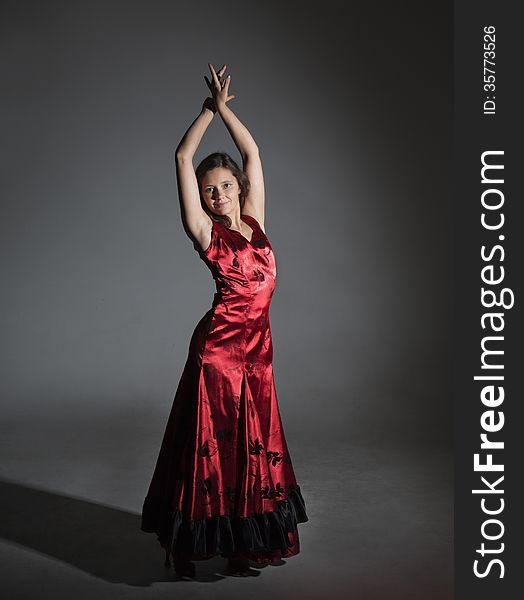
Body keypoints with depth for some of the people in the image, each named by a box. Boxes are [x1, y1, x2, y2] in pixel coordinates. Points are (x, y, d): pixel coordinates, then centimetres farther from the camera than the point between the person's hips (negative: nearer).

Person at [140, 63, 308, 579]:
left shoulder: (253, 221, 11)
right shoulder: (205, 231, -2)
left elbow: (253, 154, 15)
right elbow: (183, 157, -2)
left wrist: (224, 107, 14)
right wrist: (209, 109, 8)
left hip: (257, 347, 5)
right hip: (218, 347, -5)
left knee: (252, 444, 11)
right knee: (212, 444, 2)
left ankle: (244, 544, 25)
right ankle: (189, 545, 17)